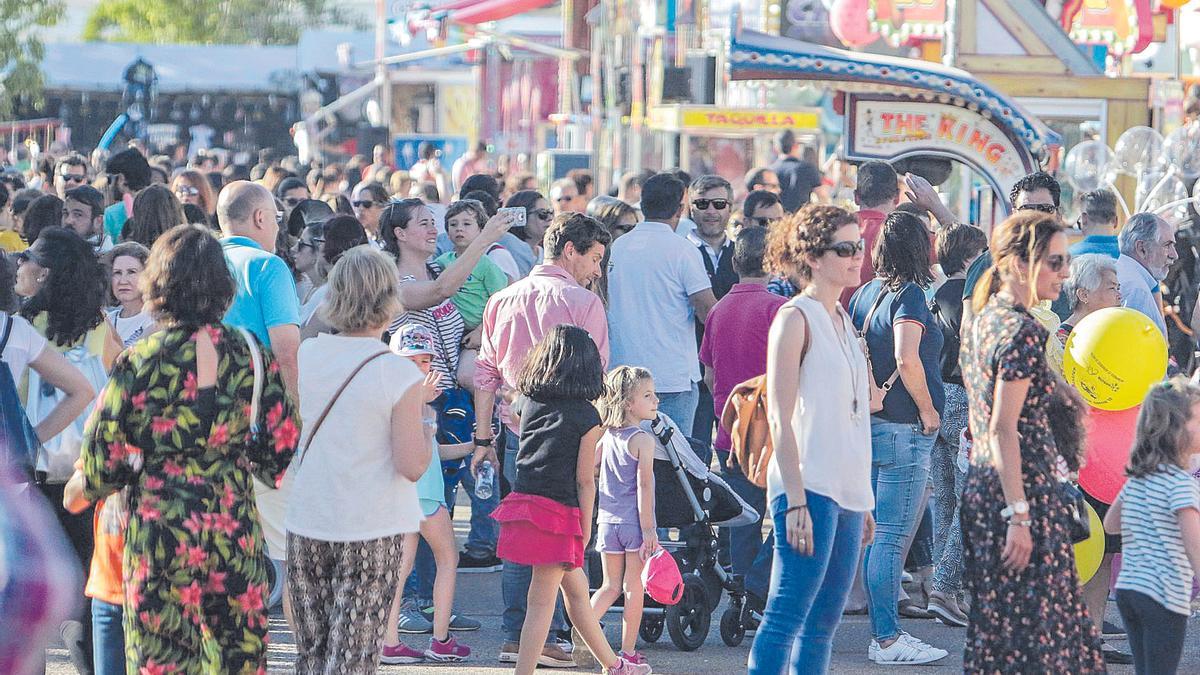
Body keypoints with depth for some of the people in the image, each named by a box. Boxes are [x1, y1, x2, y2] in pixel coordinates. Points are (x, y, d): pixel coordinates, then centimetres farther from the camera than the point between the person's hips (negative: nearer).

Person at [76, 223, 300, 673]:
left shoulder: (138, 363, -10)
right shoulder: (252, 356, 0)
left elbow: (103, 462, -6)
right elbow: (283, 444, 5)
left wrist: (84, 486, 15)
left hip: (160, 531, -3)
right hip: (237, 528, 3)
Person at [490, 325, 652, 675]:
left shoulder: (528, 401, 6)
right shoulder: (586, 416, -8)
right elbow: (585, 481, -7)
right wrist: (586, 528, 2)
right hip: (558, 514, -7)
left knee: (576, 587, 21)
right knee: (542, 603, -2)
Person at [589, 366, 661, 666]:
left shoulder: (607, 435, 6)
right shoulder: (643, 440, -12)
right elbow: (644, 486, -16)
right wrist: (649, 530, -14)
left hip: (608, 522, 5)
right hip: (635, 523, -5)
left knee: (611, 586, 16)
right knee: (634, 588, 4)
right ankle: (628, 651, 8)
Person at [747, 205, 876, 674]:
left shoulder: (842, 319, 18)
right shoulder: (796, 317, -7)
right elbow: (780, 417, -12)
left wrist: (863, 501, 18)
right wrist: (795, 502, -18)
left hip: (847, 492, 8)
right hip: (810, 489, -8)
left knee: (823, 623, 8)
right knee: (786, 616, -11)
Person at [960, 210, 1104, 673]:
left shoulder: (983, 320, 11)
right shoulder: (1023, 332, -16)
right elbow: (1004, 429, -21)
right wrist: (1019, 516, -21)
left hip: (980, 483, 9)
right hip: (1024, 491, -9)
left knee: (996, 626, 13)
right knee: (1032, 633, -4)